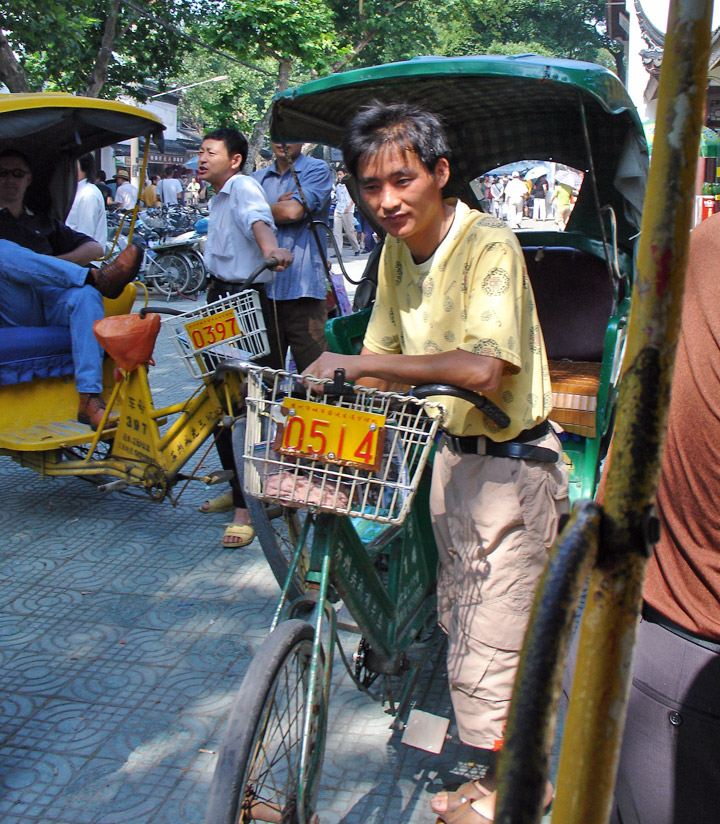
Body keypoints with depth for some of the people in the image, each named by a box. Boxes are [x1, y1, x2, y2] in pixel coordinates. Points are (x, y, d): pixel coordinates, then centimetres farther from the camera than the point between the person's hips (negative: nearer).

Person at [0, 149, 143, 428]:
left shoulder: (44, 223, 32)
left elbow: (94, 248, 22)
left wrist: (48, 265, 4)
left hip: (51, 304, 2)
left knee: (86, 294, -32)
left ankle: (90, 399, -43)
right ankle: (98, 276, -35)